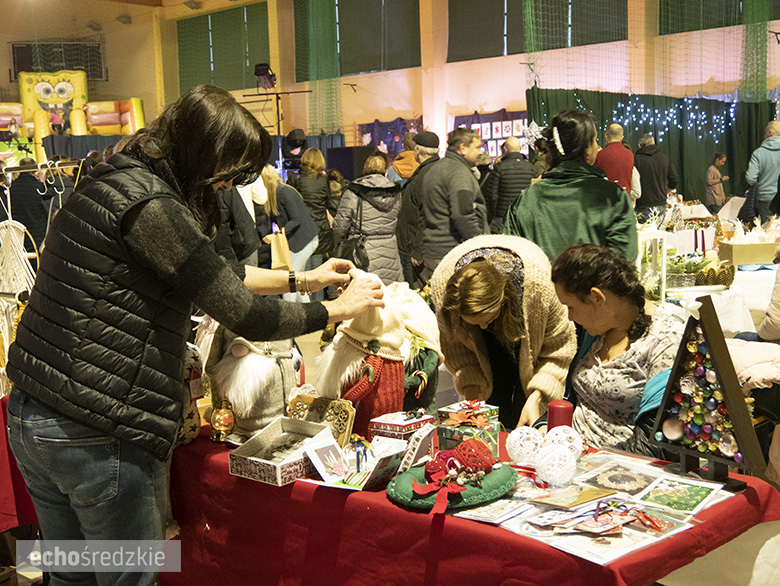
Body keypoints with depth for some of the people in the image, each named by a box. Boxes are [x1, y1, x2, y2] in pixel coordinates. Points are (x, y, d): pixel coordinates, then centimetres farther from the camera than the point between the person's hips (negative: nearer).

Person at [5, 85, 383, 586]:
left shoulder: (113, 183, 11)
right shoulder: (151, 205, -20)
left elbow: (214, 275, 20)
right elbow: (246, 316, -16)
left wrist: (301, 278, 21)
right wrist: (340, 308, -2)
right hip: (96, 440, -9)